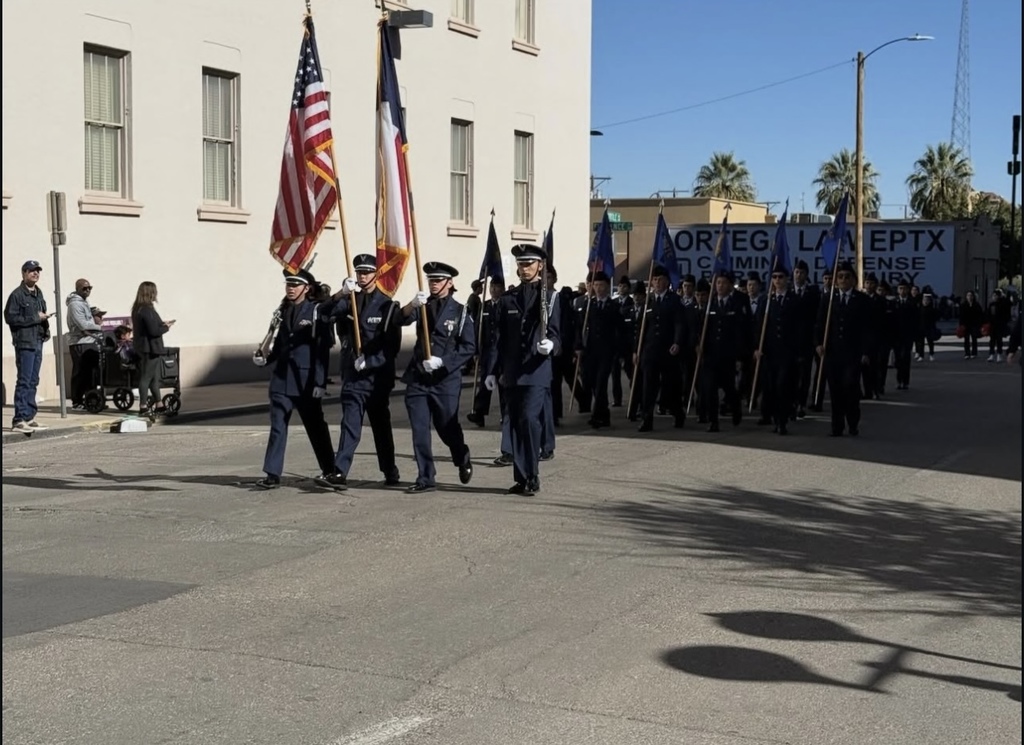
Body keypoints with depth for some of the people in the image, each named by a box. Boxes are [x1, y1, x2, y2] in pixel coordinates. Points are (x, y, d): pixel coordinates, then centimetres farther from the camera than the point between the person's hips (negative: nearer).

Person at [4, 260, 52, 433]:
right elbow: (10, 318, -15)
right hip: (24, 342, -8)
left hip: (38, 342, 8)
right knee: (24, 381, -10)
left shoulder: (38, 294, 17)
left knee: (33, 382, 11)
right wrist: (35, 318, -15)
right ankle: (19, 420, -9)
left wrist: (45, 319, 4)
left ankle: (29, 417, 17)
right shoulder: (17, 295, -8)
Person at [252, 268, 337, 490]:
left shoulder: (316, 311, -7)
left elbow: (323, 348, -10)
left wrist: (319, 382, -14)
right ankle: (272, 474, 3)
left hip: (306, 381, -5)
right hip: (281, 379, 5)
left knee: (316, 426, 6)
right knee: (277, 427, 1)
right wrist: (265, 359, 2)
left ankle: (329, 470, 18)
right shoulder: (284, 310, 12)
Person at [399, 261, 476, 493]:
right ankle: (425, 478, 7)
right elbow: (402, 320, -13)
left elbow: (469, 348, -5)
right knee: (419, 430, 0)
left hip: (446, 379, -3)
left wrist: (442, 361, -16)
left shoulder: (460, 312, 0)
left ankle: (463, 460, 35)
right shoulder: (422, 306, 8)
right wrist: (412, 305, -34)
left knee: (447, 427, 6)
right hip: (418, 378, 3)